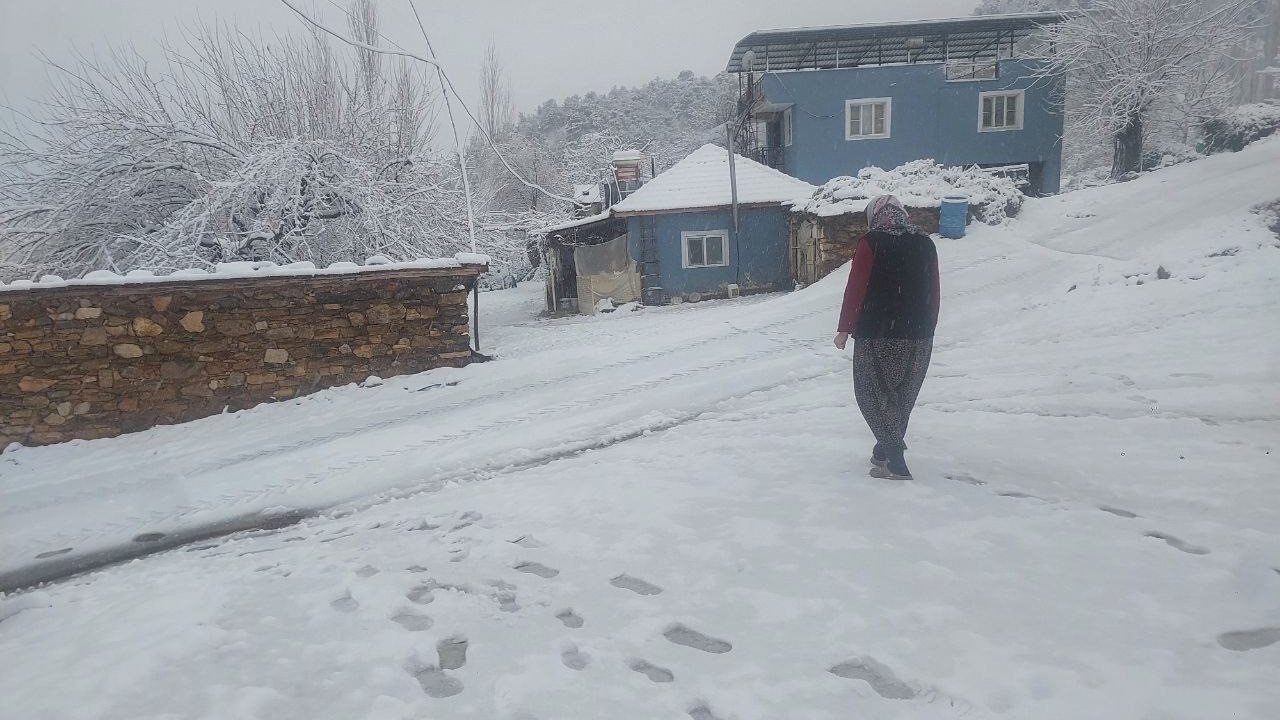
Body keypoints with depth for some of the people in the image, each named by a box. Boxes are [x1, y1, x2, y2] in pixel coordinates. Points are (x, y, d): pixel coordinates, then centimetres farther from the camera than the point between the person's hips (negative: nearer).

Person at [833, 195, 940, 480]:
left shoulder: (872, 243, -8)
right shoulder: (925, 244, 8)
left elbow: (855, 289, -11)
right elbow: (933, 294, 11)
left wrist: (844, 328, -3)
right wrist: (927, 332, 20)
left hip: (877, 336, -5)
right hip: (917, 338, 5)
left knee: (873, 392, 3)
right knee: (902, 395, 16)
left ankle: (894, 460, -9)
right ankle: (887, 450, 29)